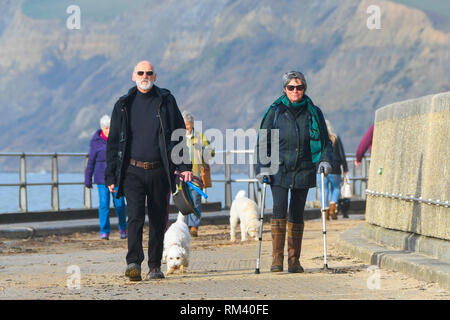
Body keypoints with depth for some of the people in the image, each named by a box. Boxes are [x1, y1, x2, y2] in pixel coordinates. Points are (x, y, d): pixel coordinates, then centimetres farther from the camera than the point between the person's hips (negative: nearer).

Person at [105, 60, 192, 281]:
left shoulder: (166, 101, 6)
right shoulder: (123, 105, 8)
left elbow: (179, 136, 7)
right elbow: (113, 142, 11)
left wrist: (184, 166, -3)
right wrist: (111, 176, 6)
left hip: (159, 171, 1)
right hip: (133, 171, -1)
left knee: (158, 221, 5)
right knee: (135, 216, -17)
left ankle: (155, 266, 15)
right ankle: (133, 263, -25)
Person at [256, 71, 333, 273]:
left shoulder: (313, 113, 6)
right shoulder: (275, 112, 3)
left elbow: (325, 141, 14)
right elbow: (262, 141, 6)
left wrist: (325, 160, -3)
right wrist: (263, 167, -5)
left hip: (303, 171, 2)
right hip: (279, 171, -1)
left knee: (297, 215, 4)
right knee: (279, 210, -15)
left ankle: (294, 260, 12)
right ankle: (277, 258, -10)